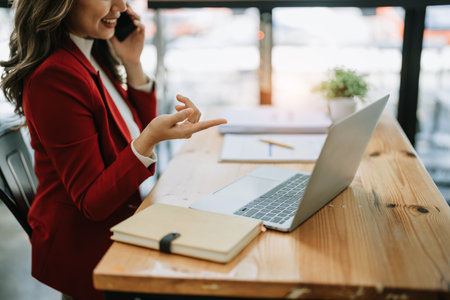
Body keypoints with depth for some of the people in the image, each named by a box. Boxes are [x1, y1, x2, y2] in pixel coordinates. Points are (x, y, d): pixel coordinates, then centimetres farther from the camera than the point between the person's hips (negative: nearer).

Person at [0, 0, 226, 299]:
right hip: (83, 253, -8)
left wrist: (133, 65, 0)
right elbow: (92, 203, -20)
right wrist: (150, 139, -34)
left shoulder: (93, 56, 5)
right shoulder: (55, 76, -23)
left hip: (121, 224, 8)